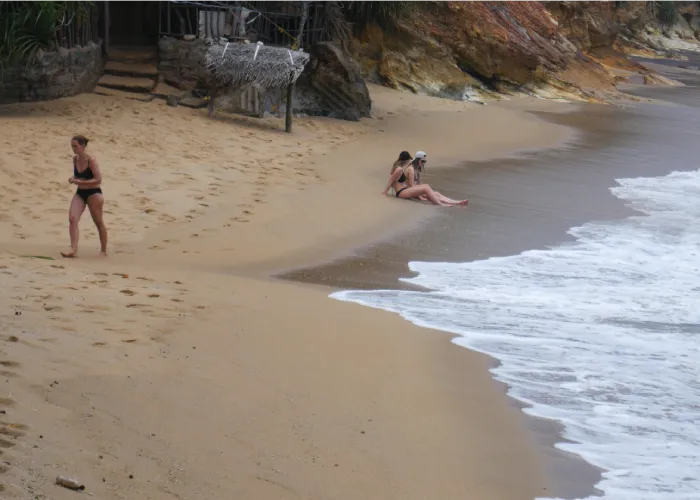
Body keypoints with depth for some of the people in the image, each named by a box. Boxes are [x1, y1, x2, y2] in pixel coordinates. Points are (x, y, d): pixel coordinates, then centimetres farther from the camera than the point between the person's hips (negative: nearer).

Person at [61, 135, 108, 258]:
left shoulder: (91, 160, -17)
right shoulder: (75, 159, 2)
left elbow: (98, 180, -20)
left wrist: (79, 182, -24)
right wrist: (73, 179, -5)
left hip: (93, 193, -6)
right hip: (79, 193, 6)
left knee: (98, 222, 8)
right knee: (72, 218, -15)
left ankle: (103, 250, 23)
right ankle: (74, 250, -21)